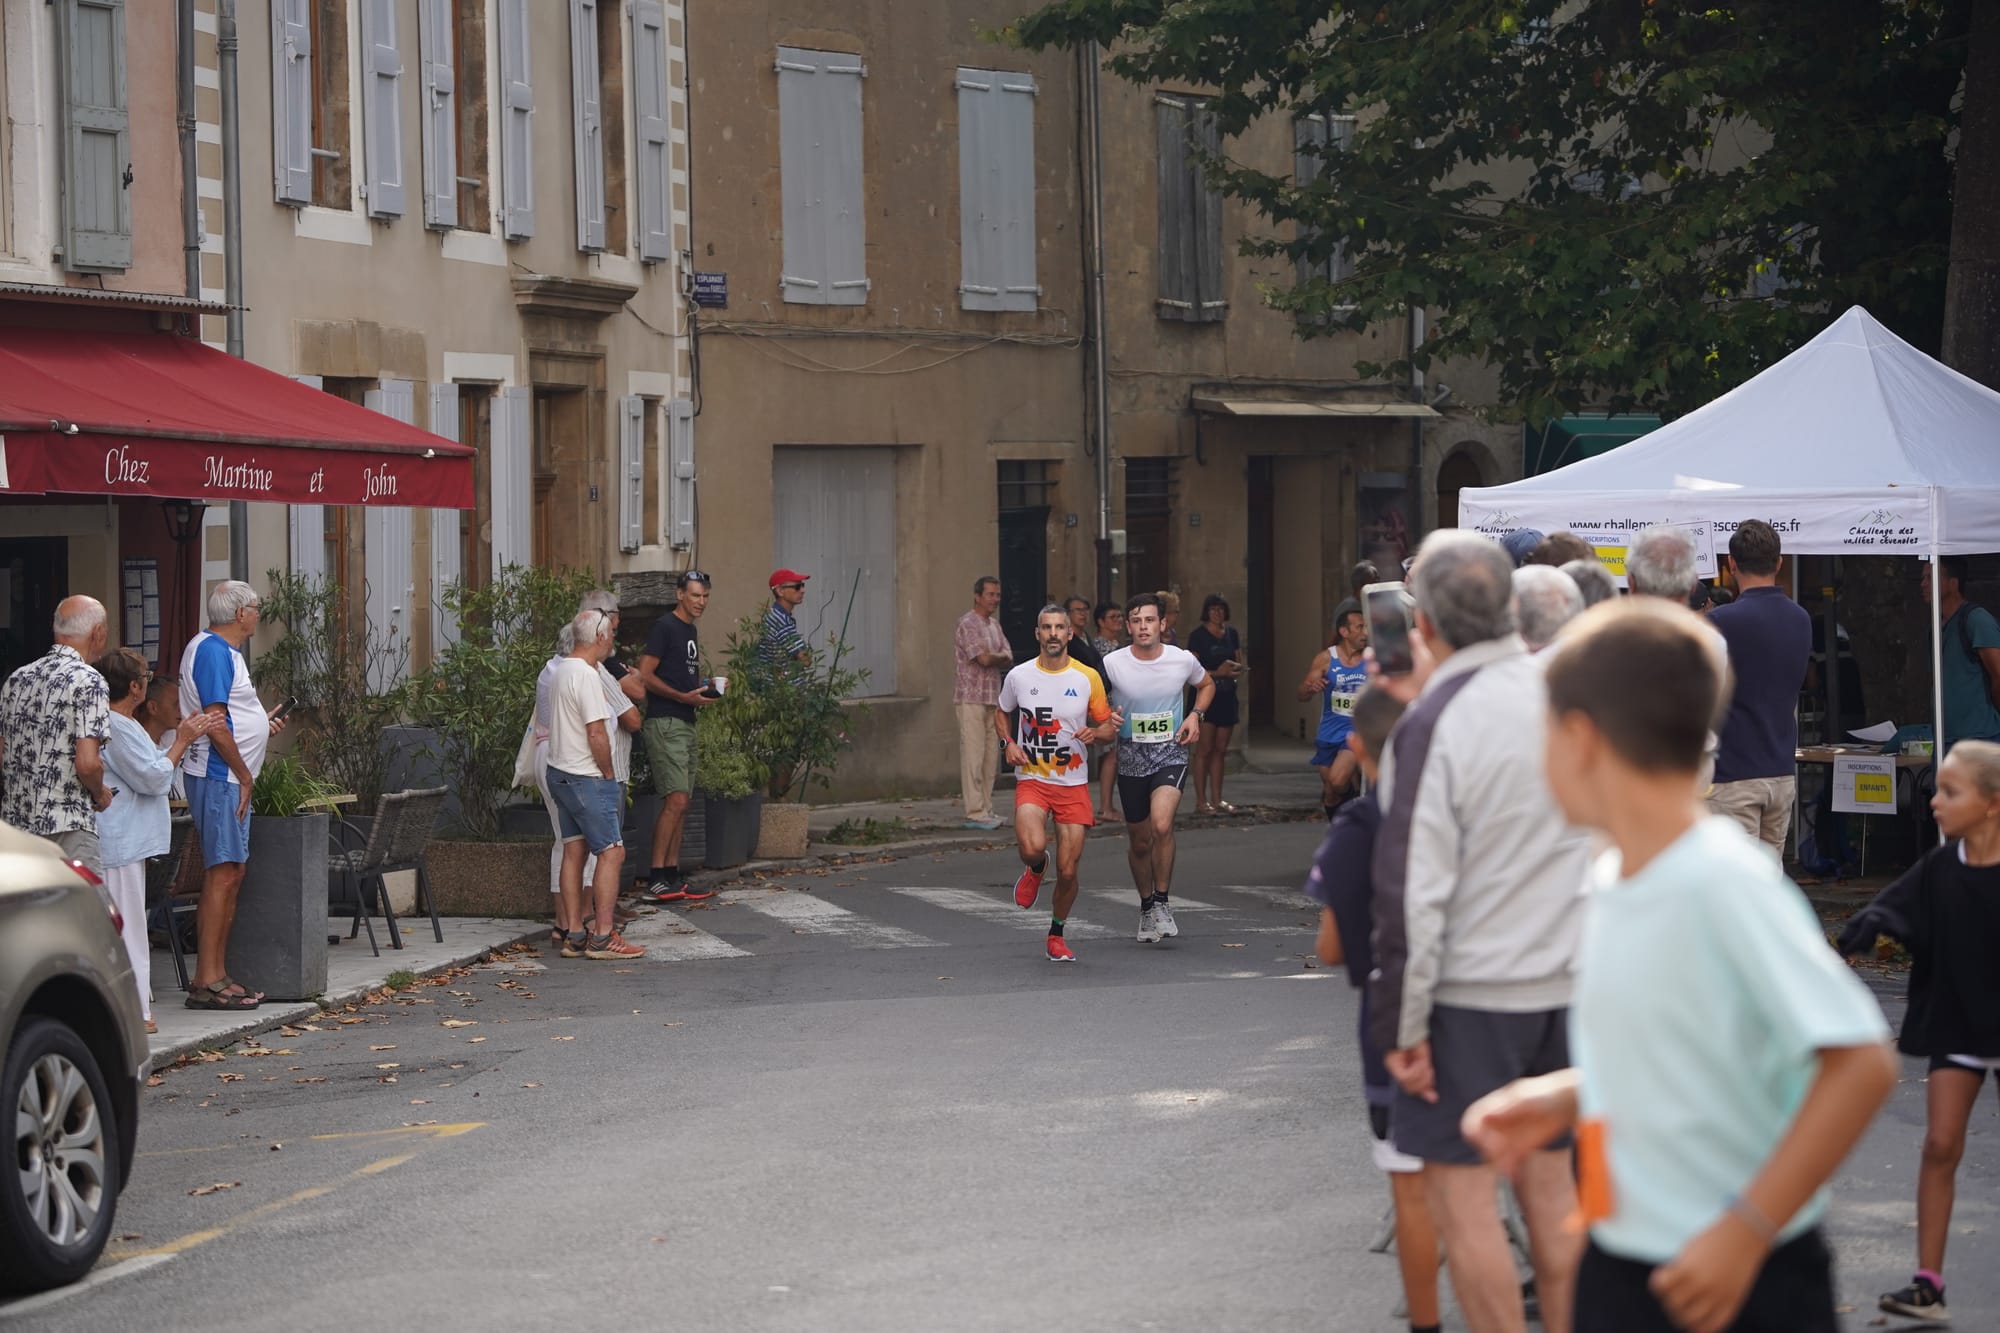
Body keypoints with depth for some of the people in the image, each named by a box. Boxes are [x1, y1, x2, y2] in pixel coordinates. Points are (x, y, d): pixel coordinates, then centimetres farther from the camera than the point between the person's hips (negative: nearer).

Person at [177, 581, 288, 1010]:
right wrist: (245, 776, -13)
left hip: (228, 778, 11)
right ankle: (207, 982, -13)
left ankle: (215, 976, 15)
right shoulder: (212, 650, -14)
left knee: (230, 875, 11)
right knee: (223, 874, -12)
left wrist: (262, 726, 17)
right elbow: (215, 724, -19)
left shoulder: (224, 651, 19)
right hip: (219, 777, -11)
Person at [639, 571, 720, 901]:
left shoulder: (691, 631, 19)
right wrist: (685, 696, -19)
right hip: (664, 723, -10)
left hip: (685, 724, 10)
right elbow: (645, 675, -14)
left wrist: (704, 691, 10)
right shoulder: (665, 627, -8)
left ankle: (673, 878, 12)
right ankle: (656, 880, -16)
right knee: (675, 799, -16)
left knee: (681, 804, 8)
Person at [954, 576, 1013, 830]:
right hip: (971, 698, -9)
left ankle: (985, 809, 14)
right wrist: (1000, 657, 2)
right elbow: (985, 659, -19)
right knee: (973, 755, -8)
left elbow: (1008, 659, 10)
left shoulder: (994, 624, 17)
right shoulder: (968, 624, -11)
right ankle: (975, 812, -9)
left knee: (991, 755, 9)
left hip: (992, 698, 9)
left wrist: (993, 657, -11)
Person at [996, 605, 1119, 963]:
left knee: (1068, 871, -1)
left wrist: (1094, 732, -15)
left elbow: (1108, 725, 8)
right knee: (1033, 847, -27)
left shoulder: (1088, 678, -2)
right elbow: (1001, 714, 17)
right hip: (1031, 781, -1)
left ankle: (1056, 934, 25)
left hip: (1074, 785, 1)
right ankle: (1035, 868, 12)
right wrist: (1008, 743, -2)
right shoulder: (1019, 676, -1)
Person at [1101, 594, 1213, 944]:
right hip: (1131, 758, 1)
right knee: (1139, 841, 10)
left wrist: (1195, 715, 0)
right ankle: (1146, 907, 33)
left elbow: (1206, 685, 17)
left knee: (1161, 825, -25)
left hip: (1171, 754, -1)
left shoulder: (1183, 660, -6)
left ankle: (1162, 901, -7)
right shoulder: (1112, 664, -9)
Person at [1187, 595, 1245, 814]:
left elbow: (1240, 665, 17)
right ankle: (1201, 800, -4)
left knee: (1219, 750, 8)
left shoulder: (1231, 633, 13)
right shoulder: (1198, 635, -4)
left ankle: (1216, 799, 13)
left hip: (1226, 696, 6)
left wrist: (1235, 669, -6)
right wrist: (1217, 673, -21)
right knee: (1204, 749, -7)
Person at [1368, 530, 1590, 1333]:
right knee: (1549, 1181, 15)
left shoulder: (1437, 726, -17)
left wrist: (1404, 1025, -12)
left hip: (1471, 990, -7)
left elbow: (1414, 891, -18)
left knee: (1461, 1190, 1)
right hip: (1565, 979, 7)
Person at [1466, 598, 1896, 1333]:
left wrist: (1744, 1230, -23)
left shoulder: (1725, 882, -20)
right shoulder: (1611, 880, 6)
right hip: (1617, 1269, 8)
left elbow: (1861, 1064, -24)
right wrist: (1563, 1098, 5)